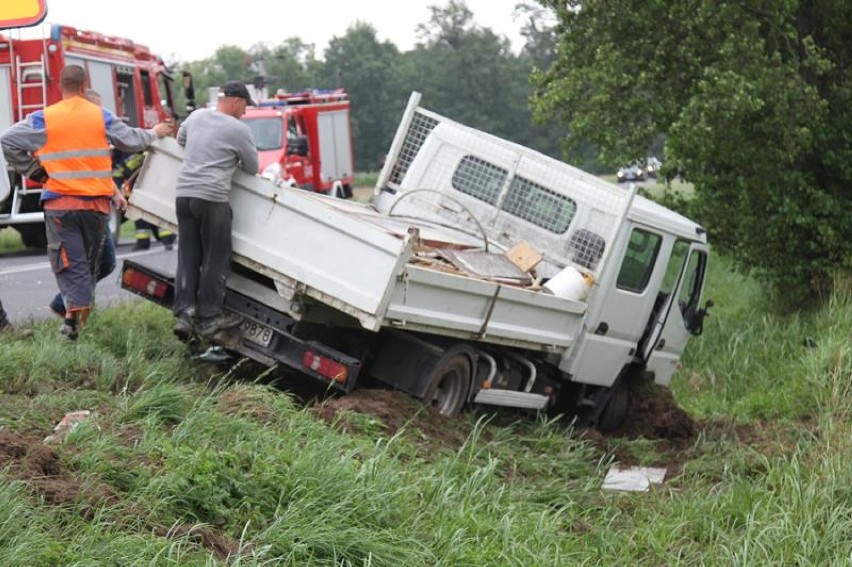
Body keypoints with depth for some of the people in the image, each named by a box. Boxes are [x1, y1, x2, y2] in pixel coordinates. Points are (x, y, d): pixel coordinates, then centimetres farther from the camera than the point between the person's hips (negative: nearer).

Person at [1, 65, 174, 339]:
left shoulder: (44, 119, -3)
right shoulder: (102, 116, 2)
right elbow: (132, 140, 13)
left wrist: (31, 171, 4)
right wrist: (154, 133, 33)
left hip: (60, 202, -2)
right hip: (96, 202, 2)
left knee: (69, 261, -2)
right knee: (90, 260, 16)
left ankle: (75, 307, -21)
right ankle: (83, 304, 18)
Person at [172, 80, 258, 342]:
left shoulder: (196, 116, 13)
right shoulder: (238, 129, -5)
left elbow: (180, 139, 31)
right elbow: (252, 168, 4)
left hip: (183, 193, 6)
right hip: (212, 197, -6)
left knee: (187, 257, 10)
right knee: (215, 259, 4)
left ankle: (184, 314, 5)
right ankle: (209, 318, 8)